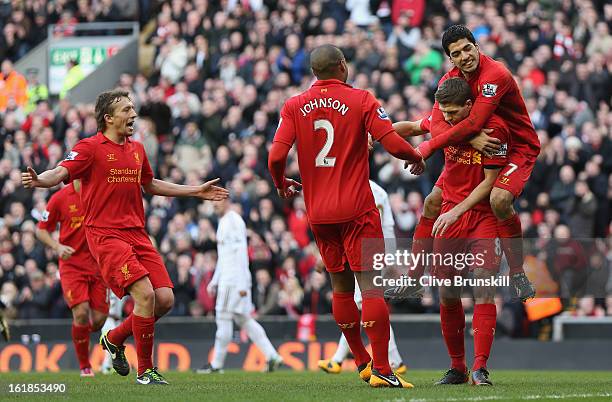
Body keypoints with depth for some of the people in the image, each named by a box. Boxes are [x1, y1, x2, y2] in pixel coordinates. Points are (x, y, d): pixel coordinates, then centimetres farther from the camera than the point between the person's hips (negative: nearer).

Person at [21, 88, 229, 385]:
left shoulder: (137, 149, 17)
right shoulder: (90, 147, -4)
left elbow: (150, 185, 32)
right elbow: (62, 172, -15)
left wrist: (196, 191, 35)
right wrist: (38, 180, -38)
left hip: (137, 235, 7)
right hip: (105, 235, -7)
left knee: (165, 299, -4)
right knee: (145, 294, -21)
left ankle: (114, 339, 21)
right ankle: (145, 370, -8)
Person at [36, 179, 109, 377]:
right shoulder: (60, 198, -4)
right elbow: (41, 230, 5)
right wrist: (58, 247, -12)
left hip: (97, 265, 2)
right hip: (71, 264, -2)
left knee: (99, 319, -4)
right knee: (81, 313, -18)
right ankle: (85, 367, -1)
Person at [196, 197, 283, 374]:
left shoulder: (234, 221, -12)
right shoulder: (224, 222, 20)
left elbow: (242, 253, -18)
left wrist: (242, 284, -23)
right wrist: (214, 281, 25)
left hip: (235, 279, -10)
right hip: (227, 278, 10)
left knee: (223, 318, -5)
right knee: (243, 319, 8)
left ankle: (216, 364, 0)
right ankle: (272, 356, 5)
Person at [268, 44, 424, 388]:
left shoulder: (294, 107, 3)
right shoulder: (361, 100, -6)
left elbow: (276, 157, -6)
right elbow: (393, 143, -14)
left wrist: (282, 185, 15)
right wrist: (417, 158, 7)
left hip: (318, 213, 4)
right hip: (357, 209, -4)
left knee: (342, 286, 16)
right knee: (370, 283, -6)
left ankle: (362, 362, 24)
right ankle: (381, 369, -13)